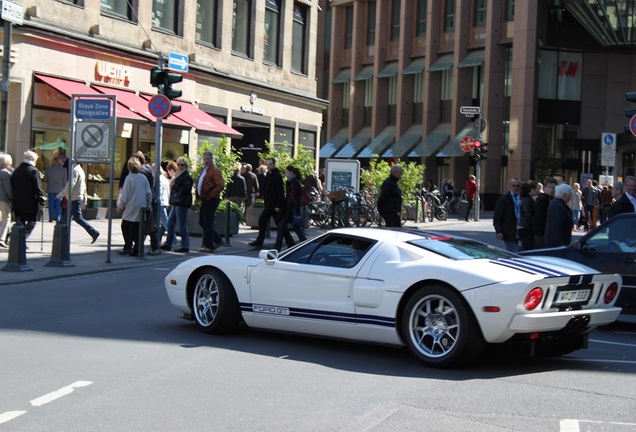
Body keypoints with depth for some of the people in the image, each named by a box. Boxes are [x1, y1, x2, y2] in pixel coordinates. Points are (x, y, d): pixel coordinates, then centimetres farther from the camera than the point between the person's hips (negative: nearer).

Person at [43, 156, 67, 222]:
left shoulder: (48, 169, -3)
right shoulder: (63, 170, -4)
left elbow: (45, 180, 5)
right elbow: (65, 181, 1)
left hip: (50, 189, 0)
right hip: (59, 189, 0)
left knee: (51, 204, 6)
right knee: (58, 204, 4)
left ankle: (51, 218, 5)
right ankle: (57, 218, 0)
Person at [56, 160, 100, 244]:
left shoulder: (75, 170, -14)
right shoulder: (81, 170, 17)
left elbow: (71, 184, -22)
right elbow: (84, 186, 21)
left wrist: (61, 194, -17)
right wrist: (84, 200, 24)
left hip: (75, 199, -10)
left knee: (78, 218, -8)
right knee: (66, 217, 12)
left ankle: (94, 233, -9)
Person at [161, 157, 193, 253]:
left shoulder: (187, 177, -11)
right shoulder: (177, 176, 20)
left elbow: (186, 190, -20)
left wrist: (174, 186, -20)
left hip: (182, 204, -10)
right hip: (176, 203, 10)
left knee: (181, 225, -8)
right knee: (170, 223, 13)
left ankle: (185, 246, -3)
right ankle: (168, 244, 21)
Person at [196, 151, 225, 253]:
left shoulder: (215, 171, -12)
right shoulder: (204, 170, 17)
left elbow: (220, 185, -21)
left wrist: (210, 195, -18)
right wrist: (199, 196, 14)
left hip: (211, 200, -10)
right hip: (204, 199, 10)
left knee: (207, 223, -6)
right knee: (202, 222, 13)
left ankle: (208, 246, 1)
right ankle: (218, 240, 21)